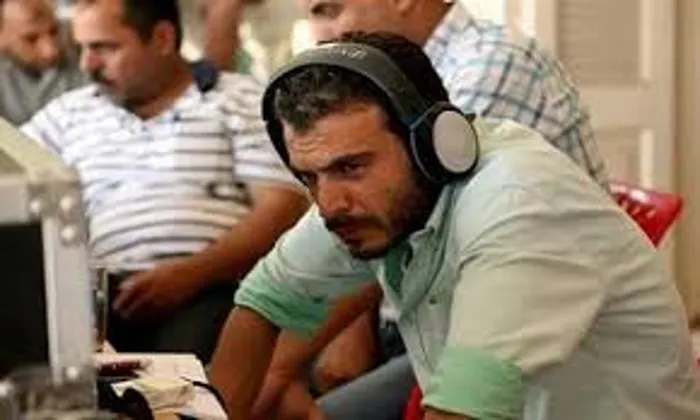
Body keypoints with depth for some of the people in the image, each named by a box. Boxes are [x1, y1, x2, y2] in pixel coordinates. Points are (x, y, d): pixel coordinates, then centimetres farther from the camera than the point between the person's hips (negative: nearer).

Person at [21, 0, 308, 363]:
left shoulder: (240, 100, 9)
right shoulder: (70, 113, 23)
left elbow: (285, 207, -3)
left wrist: (192, 273, -15)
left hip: (211, 287, -3)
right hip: (103, 292, 3)